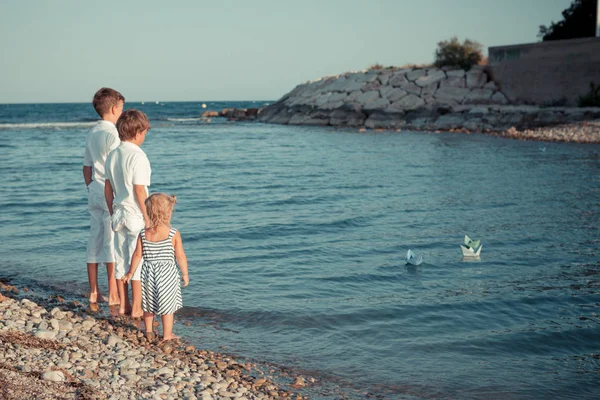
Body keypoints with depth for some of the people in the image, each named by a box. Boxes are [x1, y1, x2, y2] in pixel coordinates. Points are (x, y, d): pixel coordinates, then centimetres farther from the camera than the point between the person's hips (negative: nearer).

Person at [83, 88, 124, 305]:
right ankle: (113, 295, 0)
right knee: (113, 242, -4)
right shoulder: (112, 133, -13)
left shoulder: (92, 133, 12)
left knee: (95, 240, 11)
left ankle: (94, 292, 17)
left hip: (95, 192, 8)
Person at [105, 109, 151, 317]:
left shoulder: (112, 155, 7)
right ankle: (137, 308, 6)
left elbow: (108, 188, 11)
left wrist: (112, 213, 19)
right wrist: (147, 217, -13)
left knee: (121, 259, 12)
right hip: (135, 215, -7)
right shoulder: (137, 156, -16)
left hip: (119, 213, 7)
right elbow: (139, 190, -19)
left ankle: (123, 305, 20)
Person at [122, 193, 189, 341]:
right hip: (167, 272, -4)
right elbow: (180, 256, -11)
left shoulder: (143, 233, -4)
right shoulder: (173, 234, -13)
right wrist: (185, 273, 2)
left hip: (148, 272, 4)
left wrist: (130, 273, 13)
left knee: (148, 304, 19)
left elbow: (137, 255, 1)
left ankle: (149, 332, 27)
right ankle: (167, 335, 13)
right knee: (168, 305, 7)